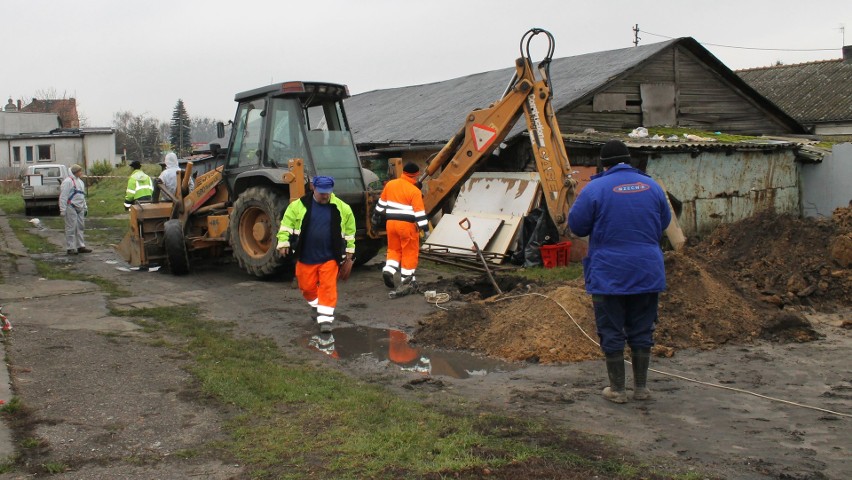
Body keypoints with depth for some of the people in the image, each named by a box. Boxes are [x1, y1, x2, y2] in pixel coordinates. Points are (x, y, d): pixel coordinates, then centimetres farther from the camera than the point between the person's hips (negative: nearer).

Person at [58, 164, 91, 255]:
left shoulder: (80, 181, 18)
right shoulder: (68, 181, -11)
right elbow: (63, 196, -14)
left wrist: (85, 207, 22)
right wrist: (62, 209, -18)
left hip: (79, 208, 9)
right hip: (71, 208, -9)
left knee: (80, 227, 12)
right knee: (71, 228, -5)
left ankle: (81, 246, 19)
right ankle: (70, 248, -1)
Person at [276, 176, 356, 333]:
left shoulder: (342, 208, -2)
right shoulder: (299, 206, -5)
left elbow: (349, 231, 7)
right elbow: (287, 224, 0)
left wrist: (349, 253, 9)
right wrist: (283, 243, -10)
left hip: (329, 257, -1)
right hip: (306, 257, 1)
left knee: (328, 288, -5)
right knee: (307, 287, 12)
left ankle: (325, 318, 1)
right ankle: (317, 307, 40)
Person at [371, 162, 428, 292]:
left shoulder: (390, 184, 5)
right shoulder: (415, 191, -12)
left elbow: (382, 203, 14)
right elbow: (419, 212, -14)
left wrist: (376, 216, 25)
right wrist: (424, 227, -10)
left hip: (391, 222, 5)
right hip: (407, 224, -5)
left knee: (394, 249, 18)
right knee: (410, 252, 7)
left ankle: (388, 270, -2)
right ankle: (406, 279, 11)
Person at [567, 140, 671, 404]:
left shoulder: (595, 188, -10)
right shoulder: (652, 186, 3)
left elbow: (576, 225, -5)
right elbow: (664, 223, 15)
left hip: (608, 275, -4)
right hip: (647, 272, 4)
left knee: (612, 333, 6)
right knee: (642, 331, 14)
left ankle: (617, 390, 13)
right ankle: (641, 387, 22)